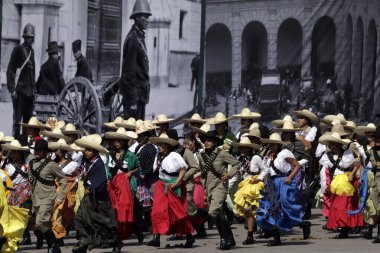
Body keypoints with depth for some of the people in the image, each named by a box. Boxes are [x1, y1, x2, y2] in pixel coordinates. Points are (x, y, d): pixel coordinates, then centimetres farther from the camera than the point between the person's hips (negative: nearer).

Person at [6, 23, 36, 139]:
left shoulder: (31, 51, 14)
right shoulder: (18, 50, -6)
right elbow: (10, 71, -7)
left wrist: (34, 89, 16)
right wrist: (12, 89, -13)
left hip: (30, 92, 7)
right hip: (20, 91, -7)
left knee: (28, 119, 7)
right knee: (17, 119, -7)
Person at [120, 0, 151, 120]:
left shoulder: (140, 37, 14)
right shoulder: (133, 39, -15)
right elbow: (129, 70, -19)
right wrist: (132, 100, -21)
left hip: (140, 93, 10)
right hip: (135, 92, -10)